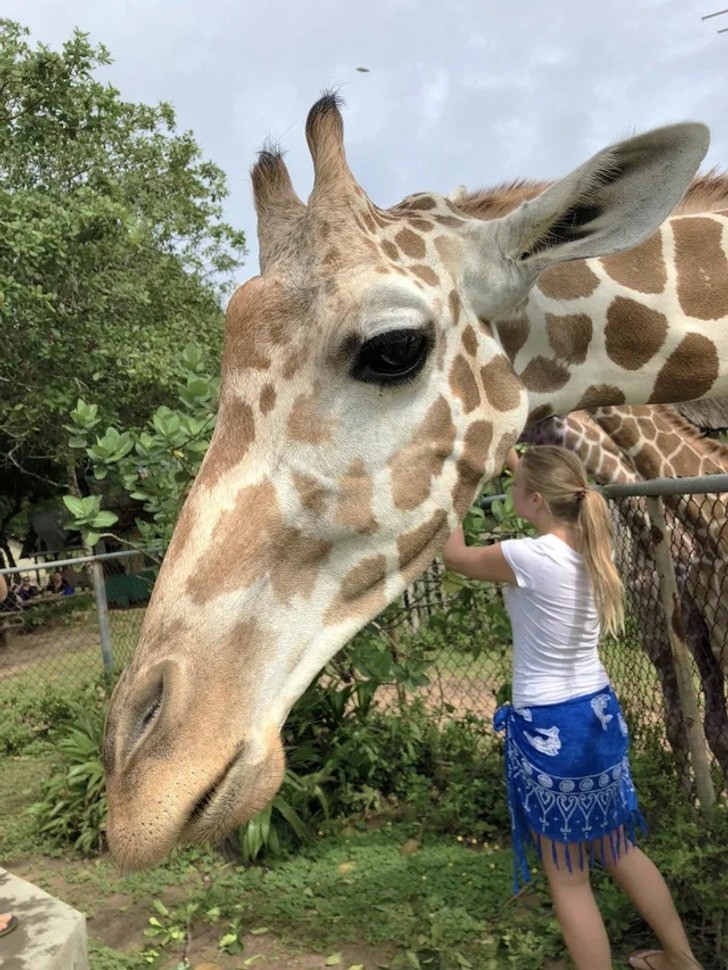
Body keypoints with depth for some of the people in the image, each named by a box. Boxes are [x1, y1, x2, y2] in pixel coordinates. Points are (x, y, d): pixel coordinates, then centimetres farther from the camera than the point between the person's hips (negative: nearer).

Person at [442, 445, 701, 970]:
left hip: (549, 726, -8)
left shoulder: (529, 557, -22)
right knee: (617, 848, 28)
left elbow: (454, 555, -3)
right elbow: (553, 502, 21)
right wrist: (515, 462, 27)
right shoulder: (591, 544, -2)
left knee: (568, 877, 11)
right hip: (600, 712, 8)